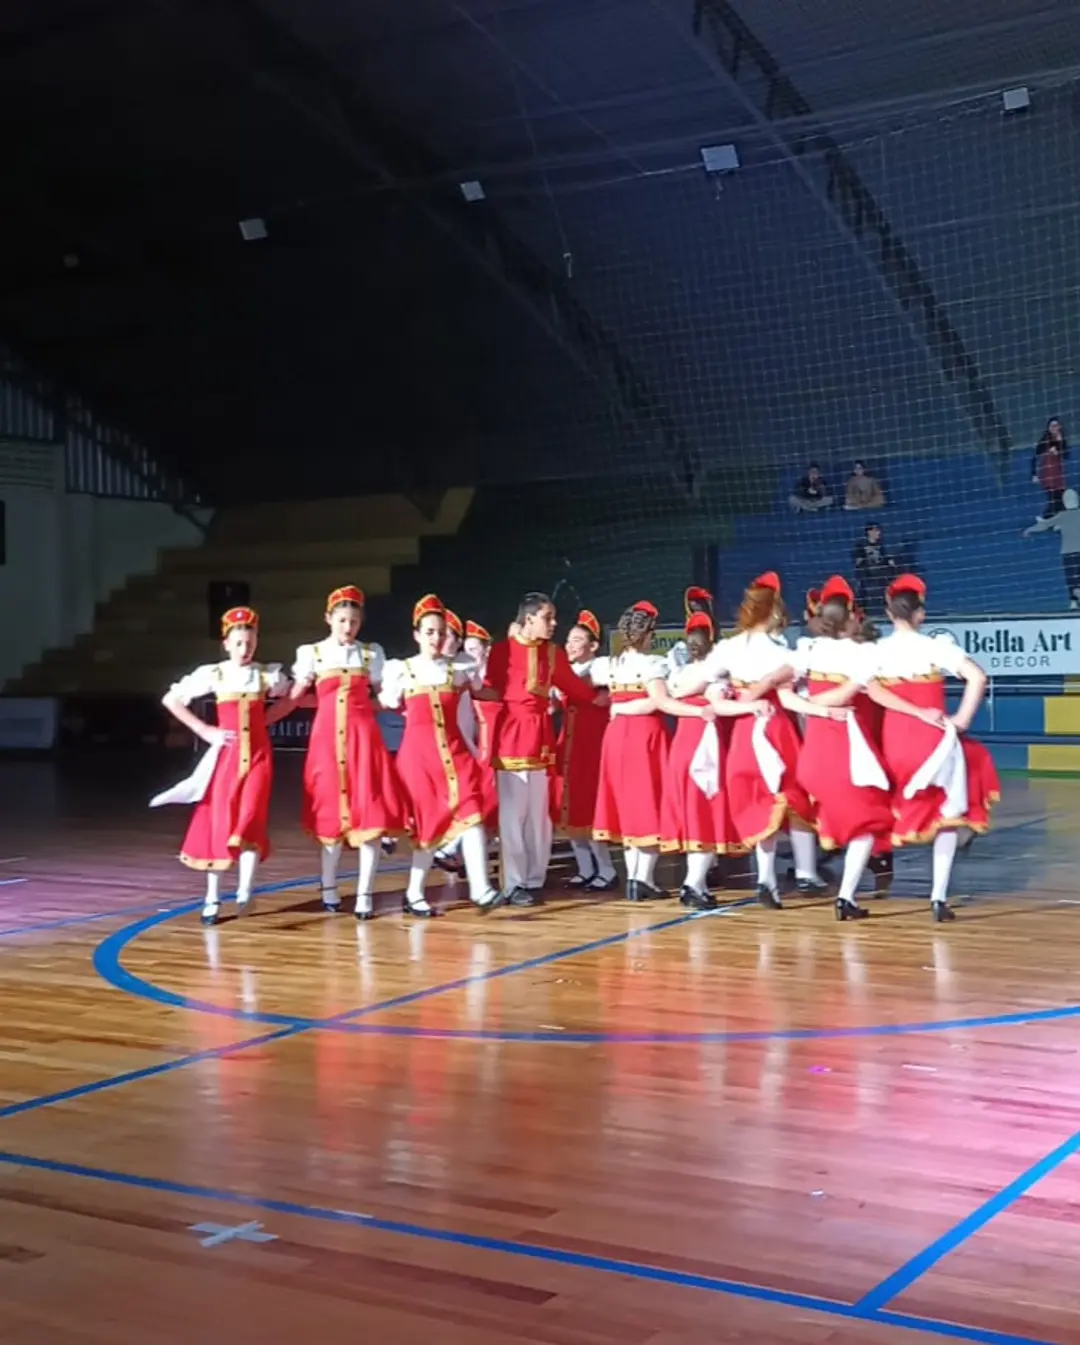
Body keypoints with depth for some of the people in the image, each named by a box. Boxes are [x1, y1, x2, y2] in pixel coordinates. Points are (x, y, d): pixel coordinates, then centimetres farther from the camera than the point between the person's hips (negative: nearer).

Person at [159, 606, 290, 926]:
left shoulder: (268, 675, 2)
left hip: (257, 755, 0)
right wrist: (205, 731, -4)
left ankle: (245, 890, -17)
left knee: (249, 820, -14)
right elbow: (170, 699, 0)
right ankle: (212, 899, 10)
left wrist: (263, 720, 4)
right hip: (226, 754, 0)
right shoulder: (213, 674, -2)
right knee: (217, 823, 1)